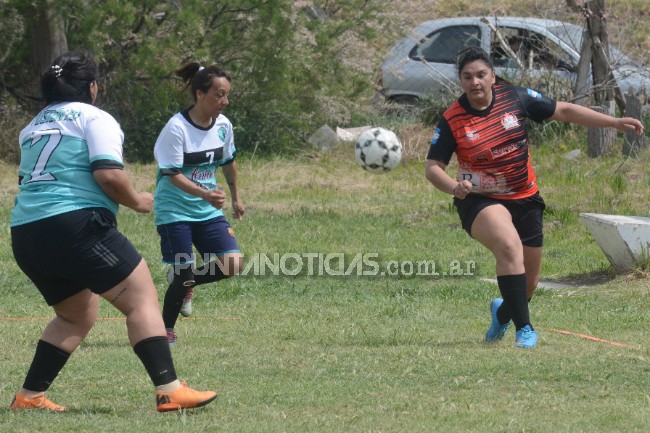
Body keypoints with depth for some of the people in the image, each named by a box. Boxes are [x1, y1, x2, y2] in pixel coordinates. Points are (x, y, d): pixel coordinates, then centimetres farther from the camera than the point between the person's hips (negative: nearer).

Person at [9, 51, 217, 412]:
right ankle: (169, 391, -16)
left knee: (77, 315, 23)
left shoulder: (33, 127, 21)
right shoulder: (94, 118, -1)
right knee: (142, 299, -4)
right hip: (76, 226, -8)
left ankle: (29, 396, 17)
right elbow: (108, 175, -13)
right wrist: (137, 201, 2)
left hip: (24, 234, 8)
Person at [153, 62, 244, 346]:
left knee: (232, 264, -9)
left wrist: (235, 197, 27)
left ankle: (186, 283, 19)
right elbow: (173, 174, -21)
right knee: (183, 274, -8)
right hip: (175, 212, -6)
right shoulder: (176, 128, -19)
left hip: (208, 211, 6)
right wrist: (205, 194, -34)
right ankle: (166, 329, 15)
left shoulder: (223, 125, 0)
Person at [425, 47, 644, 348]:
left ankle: (502, 314, 45)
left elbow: (564, 111, 2)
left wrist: (614, 122, 0)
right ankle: (524, 329, -29)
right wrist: (454, 187, -32)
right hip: (480, 200, -4)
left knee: (529, 279, 10)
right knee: (510, 246, -34)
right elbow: (433, 167, -10)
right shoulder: (452, 120, -13)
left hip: (525, 198, 4)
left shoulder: (516, 98, -7)